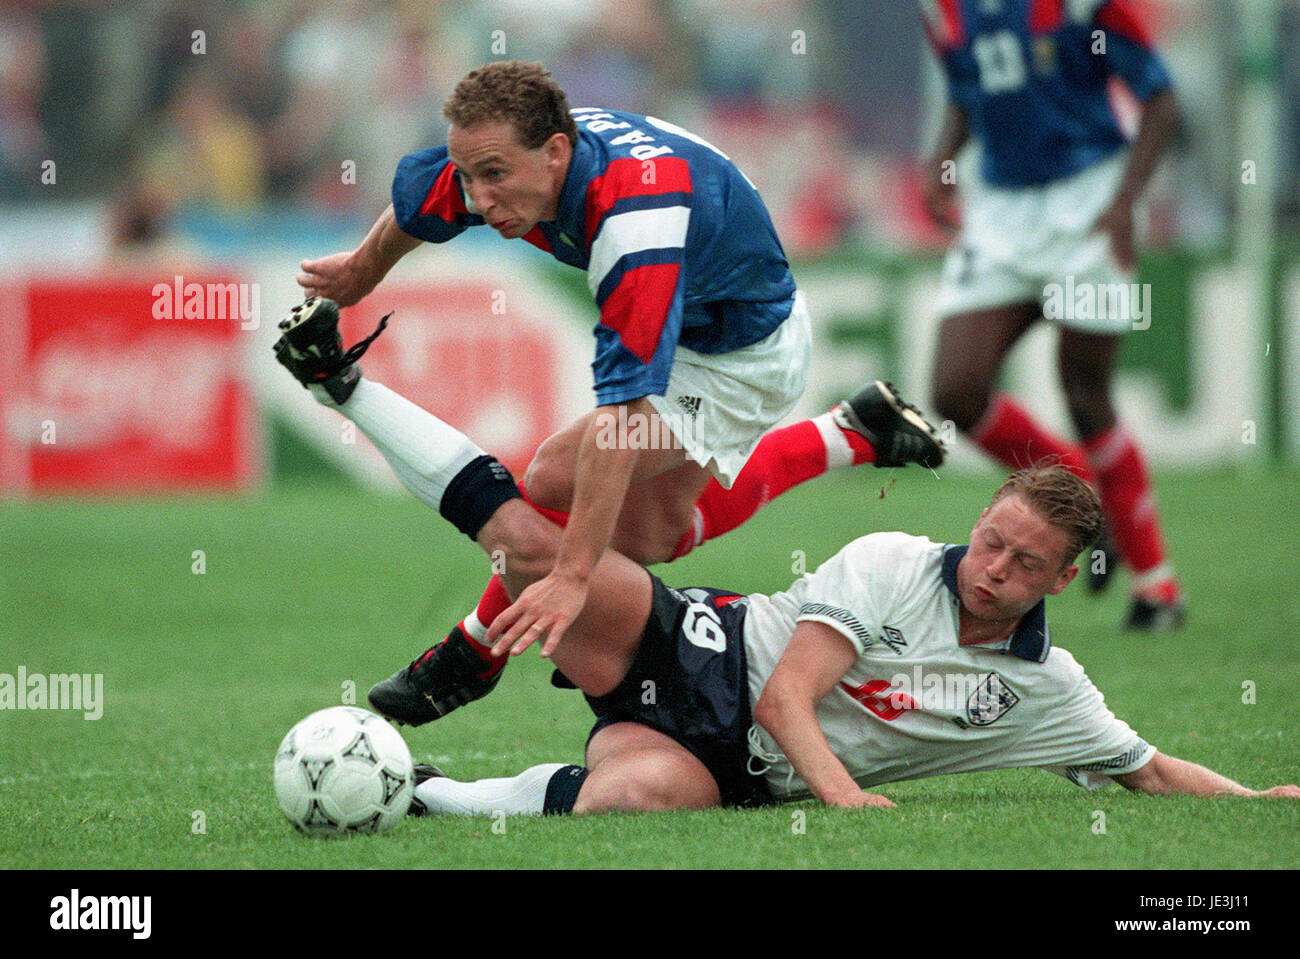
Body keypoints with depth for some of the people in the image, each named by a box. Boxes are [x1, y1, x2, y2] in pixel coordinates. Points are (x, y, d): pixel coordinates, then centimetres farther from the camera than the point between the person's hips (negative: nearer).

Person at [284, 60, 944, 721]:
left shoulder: (636, 218, -44)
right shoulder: (505, 158, -21)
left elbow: (623, 407, -49)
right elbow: (413, 204, 4)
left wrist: (573, 575, -52)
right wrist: (360, 273, 25)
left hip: (742, 355, -9)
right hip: (683, 326, 9)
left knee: (555, 480, -19)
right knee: (643, 539, 19)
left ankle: (475, 655, 5)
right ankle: (852, 435, 31)